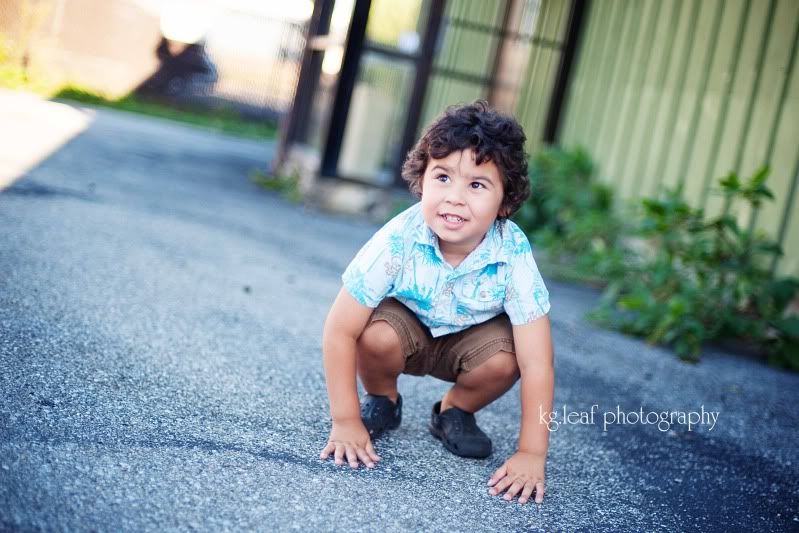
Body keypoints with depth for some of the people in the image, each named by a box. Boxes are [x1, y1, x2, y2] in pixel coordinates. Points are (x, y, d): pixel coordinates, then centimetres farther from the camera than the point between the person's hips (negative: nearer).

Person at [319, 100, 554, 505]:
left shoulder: (513, 256, -32)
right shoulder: (397, 241, -34)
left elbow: (536, 363, -29)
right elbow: (340, 331, -27)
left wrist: (532, 454, -31)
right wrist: (346, 422, -25)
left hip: (469, 339, 1)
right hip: (406, 325, 0)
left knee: (504, 358, -30)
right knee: (376, 335, -33)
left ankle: (454, 411, 4)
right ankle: (381, 401, 3)